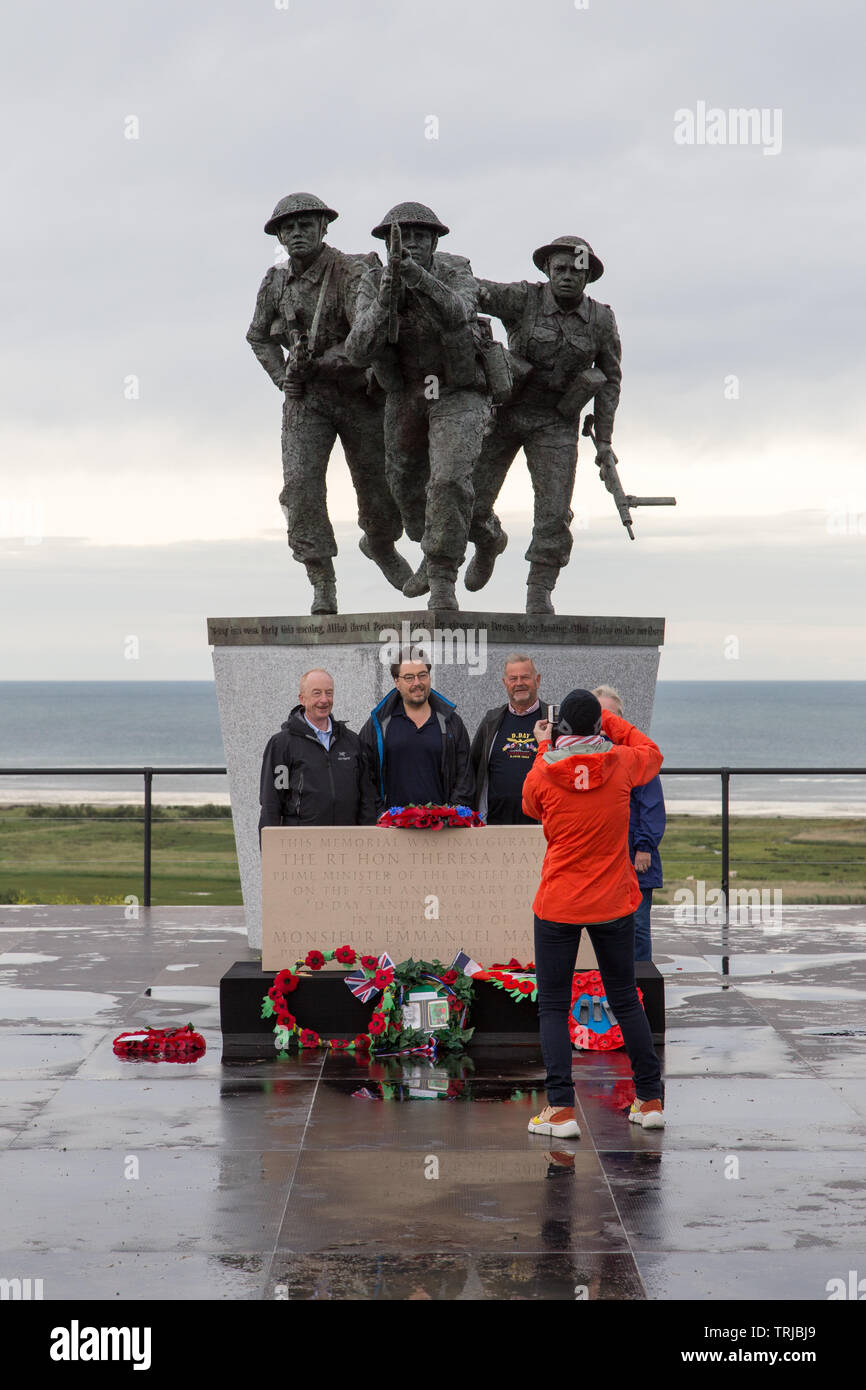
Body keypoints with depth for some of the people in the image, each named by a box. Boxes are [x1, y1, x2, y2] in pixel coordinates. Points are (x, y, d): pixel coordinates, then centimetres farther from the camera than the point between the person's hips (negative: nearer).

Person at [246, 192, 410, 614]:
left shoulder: (353, 272, -16)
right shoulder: (276, 283, 1)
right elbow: (259, 336, 19)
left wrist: (319, 361, -26)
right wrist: (284, 379, 5)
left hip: (360, 395, -2)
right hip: (306, 400, 2)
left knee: (381, 493, 6)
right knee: (301, 486, -17)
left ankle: (380, 546, 41)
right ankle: (322, 587, -10)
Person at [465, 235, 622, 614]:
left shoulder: (601, 320, -7)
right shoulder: (524, 299, -13)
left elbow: (610, 378, 4)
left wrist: (603, 439, 1)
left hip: (556, 424, 1)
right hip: (505, 412, 0)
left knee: (554, 511, -12)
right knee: (471, 505, -2)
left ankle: (539, 593, 4)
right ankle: (489, 544, 33)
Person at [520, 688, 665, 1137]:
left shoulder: (543, 771, -9)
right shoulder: (620, 763, -6)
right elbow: (652, 754, 18)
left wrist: (543, 749, 21)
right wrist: (609, 722, 20)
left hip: (557, 906, -2)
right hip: (614, 904, 2)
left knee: (553, 1006, 4)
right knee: (625, 1001, 14)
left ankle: (561, 1109, -5)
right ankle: (650, 1101, 18)